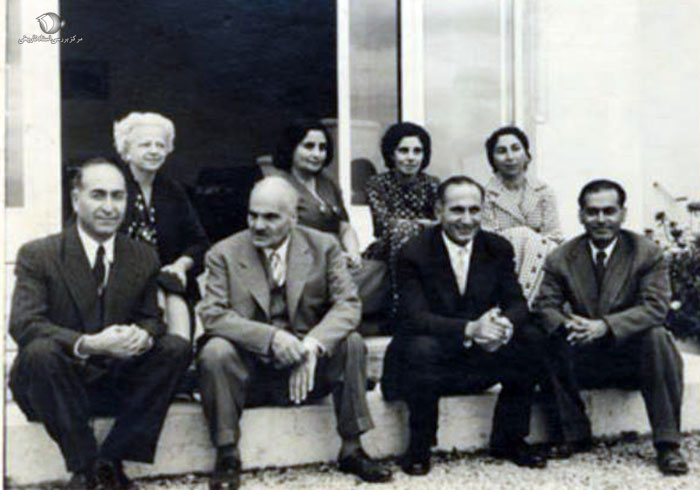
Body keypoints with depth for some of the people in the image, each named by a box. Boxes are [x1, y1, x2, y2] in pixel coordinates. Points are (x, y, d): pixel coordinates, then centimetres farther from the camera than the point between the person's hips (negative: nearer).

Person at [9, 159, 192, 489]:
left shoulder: (143, 258, 5)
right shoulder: (37, 255, -7)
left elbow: (151, 318, 9)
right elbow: (23, 325, -18)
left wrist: (144, 335, -19)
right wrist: (88, 344, -35)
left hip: (116, 384, 4)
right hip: (59, 385, -3)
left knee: (176, 349, -17)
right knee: (41, 351, -34)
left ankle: (110, 459, -16)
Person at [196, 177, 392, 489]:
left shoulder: (324, 247, 1)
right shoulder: (224, 253, -3)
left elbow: (348, 305, -7)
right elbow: (212, 313, -14)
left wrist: (312, 345, -26)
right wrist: (271, 338, -28)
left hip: (307, 365, 2)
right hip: (251, 368, -1)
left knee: (351, 344, -22)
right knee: (215, 352, -29)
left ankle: (352, 450, -8)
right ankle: (227, 456, -14)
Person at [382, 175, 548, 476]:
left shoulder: (499, 249, 3)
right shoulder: (413, 254, -11)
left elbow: (516, 303, -3)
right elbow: (416, 317, -22)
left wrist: (504, 326, -29)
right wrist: (469, 329, -38)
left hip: (484, 356, 4)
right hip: (435, 355, -4)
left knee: (533, 340, -18)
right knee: (421, 347, -36)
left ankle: (508, 440, -1)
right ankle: (419, 448, -14)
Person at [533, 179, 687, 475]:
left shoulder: (647, 254, -5)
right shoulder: (561, 259, 1)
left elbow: (656, 307, -17)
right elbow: (545, 306, -4)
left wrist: (605, 326, -33)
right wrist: (566, 325, -30)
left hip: (631, 355, -1)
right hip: (584, 360, 2)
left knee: (656, 336, -33)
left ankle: (667, 445, -23)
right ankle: (574, 434, -10)